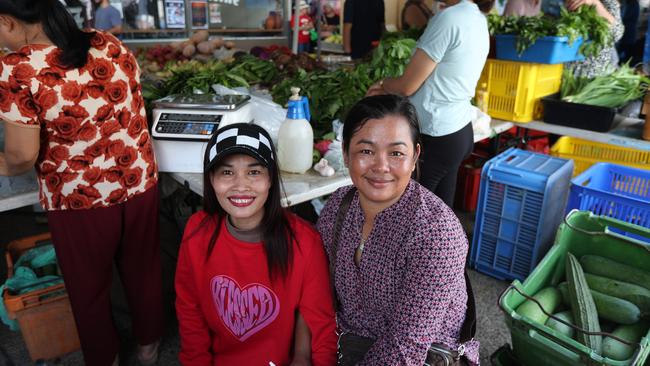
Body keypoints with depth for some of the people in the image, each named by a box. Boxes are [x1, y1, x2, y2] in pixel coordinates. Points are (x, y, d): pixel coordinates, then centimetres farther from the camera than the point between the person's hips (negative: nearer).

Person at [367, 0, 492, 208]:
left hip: (437, 138, -9)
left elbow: (407, 86, -14)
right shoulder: (477, 19, 10)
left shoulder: (449, 18, -17)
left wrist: (383, 84, 7)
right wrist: (388, 90, 14)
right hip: (459, 132, 9)